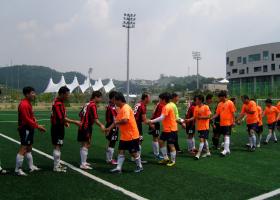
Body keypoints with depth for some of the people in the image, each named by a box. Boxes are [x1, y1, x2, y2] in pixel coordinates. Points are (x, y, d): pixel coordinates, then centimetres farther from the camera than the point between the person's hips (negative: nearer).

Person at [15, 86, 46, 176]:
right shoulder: (24, 104, -18)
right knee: (23, 149, -5)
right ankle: (18, 169, 3)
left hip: (29, 129, 11)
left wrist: (38, 126, 8)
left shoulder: (28, 103, 14)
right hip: (25, 129, -11)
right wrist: (37, 126, -17)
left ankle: (31, 167, 28)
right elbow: (27, 119, -22)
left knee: (29, 148, 17)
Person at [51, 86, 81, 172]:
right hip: (57, 127, -10)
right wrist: (75, 122, -20)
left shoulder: (59, 102, 11)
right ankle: (56, 167, 6)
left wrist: (65, 122, 6)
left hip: (59, 127, 10)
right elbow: (62, 118, -25)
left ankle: (57, 164, 26)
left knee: (58, 147, 16)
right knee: (57, 146, -3)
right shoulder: (58, 104, -21)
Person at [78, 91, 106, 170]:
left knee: (84, 145, 16)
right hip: (86, 128, -9)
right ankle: (83, 164, -1)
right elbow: (95, 119, -21)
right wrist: (101, 125, -15)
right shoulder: (93, 105, -14)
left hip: (82, 127, 9)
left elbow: (81, 114, 18)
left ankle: (83, 162, 27)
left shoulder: (87, 104, 12)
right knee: (86, 145, -5)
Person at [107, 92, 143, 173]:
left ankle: (139, 167, 24)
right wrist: (109, 128, 6)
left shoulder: (126, 108, -21)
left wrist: (116, 122, -17)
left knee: (134, 152, 5)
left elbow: (125, 120, -33)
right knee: (121, 151, 6)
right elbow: (117, 121, 14)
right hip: (124, 136, 9)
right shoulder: (120, 109, 9)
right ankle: (118, 168, 11)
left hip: (132, 135, -9)